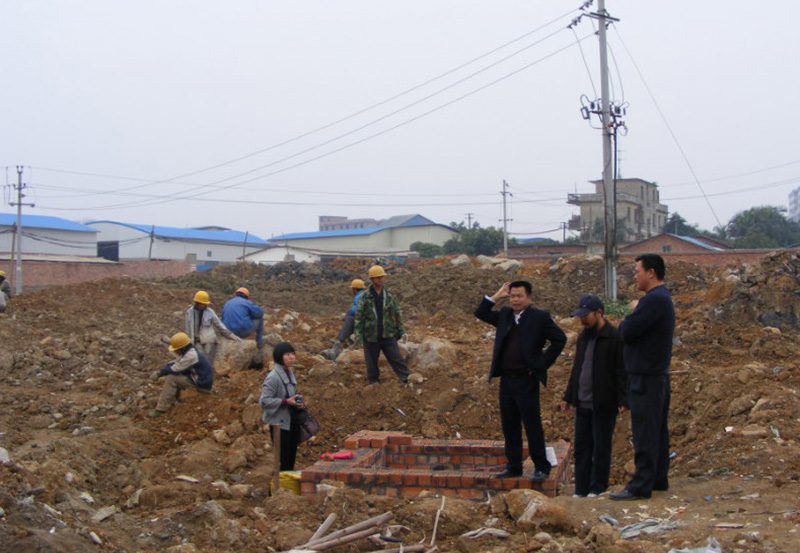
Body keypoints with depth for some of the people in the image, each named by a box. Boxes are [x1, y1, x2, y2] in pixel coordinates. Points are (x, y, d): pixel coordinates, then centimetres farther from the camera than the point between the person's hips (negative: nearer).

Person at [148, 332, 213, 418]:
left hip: (202, 385, -10)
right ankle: (170, 402, 11)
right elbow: (175, 364, 12)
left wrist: (160, 373, -7)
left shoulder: (191, 356, -25)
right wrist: (161, 371, -2)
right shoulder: (188, 351, 6)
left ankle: (161, 409, -15)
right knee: (173, 375, 14)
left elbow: (174, 370, -21)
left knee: (171, 378, -17)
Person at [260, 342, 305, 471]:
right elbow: (264, 401, -22)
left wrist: (299, 403, 2)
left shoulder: (290, 373, 8)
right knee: (283, 461, -3)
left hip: (292, 421, 8)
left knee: (291, 457, 14)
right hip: (280, 423, -8)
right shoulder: (273, 377, -18)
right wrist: (286, 402, -25)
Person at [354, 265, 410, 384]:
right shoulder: (365, 297, -3)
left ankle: (406, 379, 0)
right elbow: (359, 316, -1)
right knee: (372, 361, 8)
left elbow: (398, 314, 9)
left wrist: (401, 331, 4)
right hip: (371, 337, -1)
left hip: (389, 335, 1)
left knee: (396, 357, -2)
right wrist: (359, 334, -5)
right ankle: (373, 381, 22)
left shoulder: (389, 295, 4)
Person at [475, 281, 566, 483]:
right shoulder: (504, 315, 13)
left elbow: (560, 339, -2)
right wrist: (497, 296, 6)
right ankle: (513, 467, 19)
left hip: (527, 380, -6)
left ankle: (541, 468, 4)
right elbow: (480, 313, 16)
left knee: (532, 425, -4)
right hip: (506, 379, 6)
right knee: (509, 426, 10)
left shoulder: (539, 317, -3)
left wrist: (543, 363, -6)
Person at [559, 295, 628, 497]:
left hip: (604, 404, -7)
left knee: (601, 447, 1)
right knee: (582, 446, 8)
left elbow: (622, 372, -13)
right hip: (583, 403, 7)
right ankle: (581, 489, 13)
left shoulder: (614, 338, -11)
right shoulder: (583, 337, 13)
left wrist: (622, 401, -19)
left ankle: (598, 488, 10)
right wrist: (568, 396, 19)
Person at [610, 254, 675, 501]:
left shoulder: (654, 300, -19)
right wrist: (629, 325, 2)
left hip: (646, 379, -10)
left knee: (644, 434, -8)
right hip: (658, 376, 10)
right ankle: (659, 479, 21)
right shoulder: (664, 298, 16)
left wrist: (625, 323, -2)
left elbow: (627, 332, -21)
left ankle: (641, 485, -6)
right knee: (658, 432, 14)